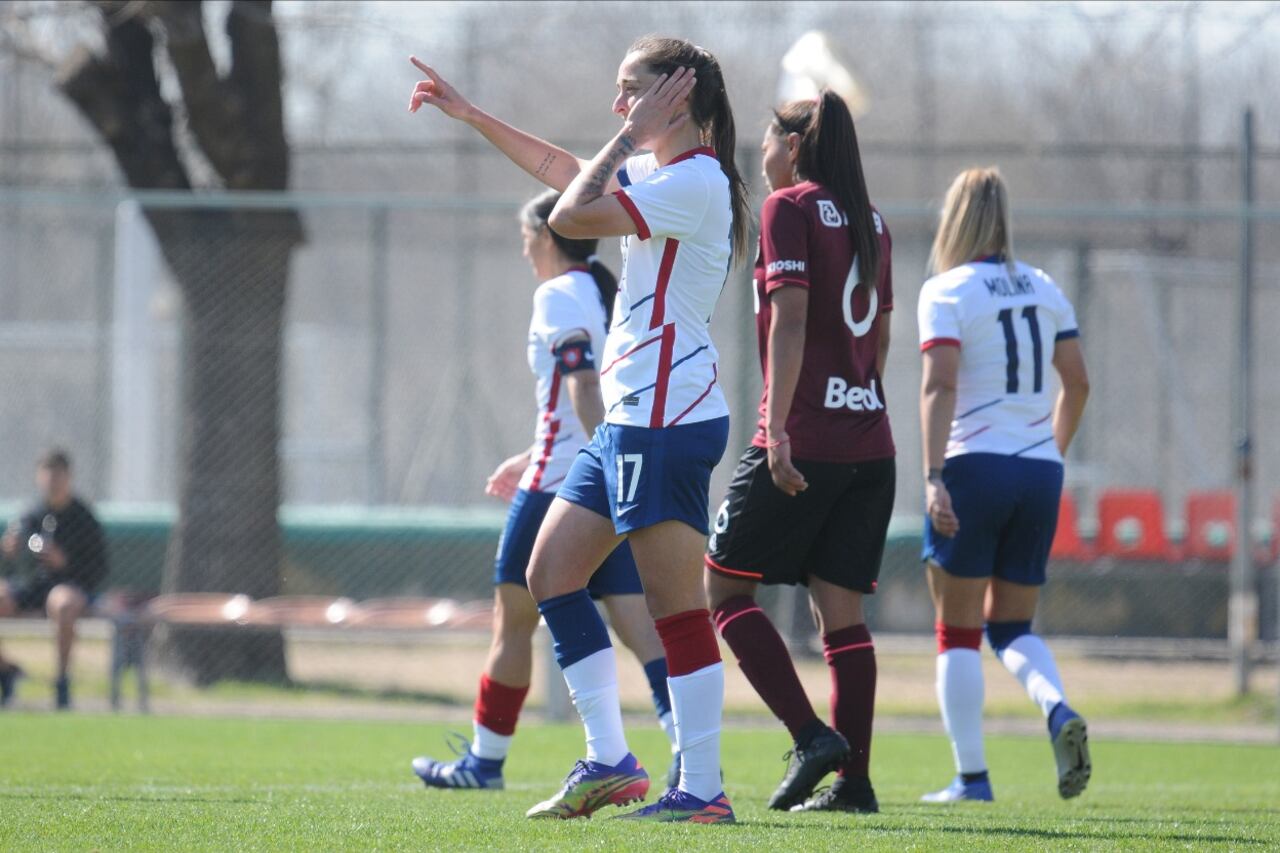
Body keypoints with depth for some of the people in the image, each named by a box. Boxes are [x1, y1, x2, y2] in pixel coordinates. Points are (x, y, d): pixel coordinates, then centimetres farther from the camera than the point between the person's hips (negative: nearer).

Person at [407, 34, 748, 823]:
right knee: (552, 573, 11)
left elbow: (572, 215, -20)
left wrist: (631, 136, -11)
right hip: (629, 422, 11)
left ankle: (703, 789, -9)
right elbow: (560, 168, 33)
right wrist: (471, 115, 35)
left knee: (677, 604, -10)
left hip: (669, 421, -11)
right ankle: (610, 763, 13)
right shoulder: (661, 174, 17)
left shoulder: (695, 181, -14)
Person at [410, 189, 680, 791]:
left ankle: (485, 759, 18)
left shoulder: (558, 296, -7)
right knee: (638, 625, -3)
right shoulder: (611, 295, 18)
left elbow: (582, 384, -21)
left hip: (559, 484, -7)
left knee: (513, 622, 8)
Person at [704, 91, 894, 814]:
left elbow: (790, 318, -16)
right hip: (870, 443, 7)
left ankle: (811, 735, -11)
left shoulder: (790, 207, -6)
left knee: (725, 585, 2)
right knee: (842, 609, 7)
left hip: (804, 441, -7)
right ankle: (853, 778, 2)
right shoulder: (871, 223, 15)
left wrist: (777, 427, -21)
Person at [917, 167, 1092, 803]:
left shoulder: (947, 292, -5)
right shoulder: (1043, 289, 11)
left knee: (958, 629, 4)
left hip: (974, 468, -5)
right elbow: (1077, 382, 14)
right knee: (1012, 626, 14)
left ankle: (971, 775, 1)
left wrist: (934, 477, -20)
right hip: (1040, 473, 5)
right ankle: (1057, 709, -16)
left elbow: (940, 386, -15)